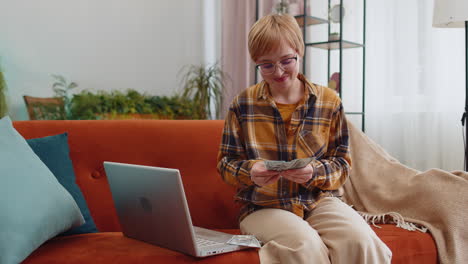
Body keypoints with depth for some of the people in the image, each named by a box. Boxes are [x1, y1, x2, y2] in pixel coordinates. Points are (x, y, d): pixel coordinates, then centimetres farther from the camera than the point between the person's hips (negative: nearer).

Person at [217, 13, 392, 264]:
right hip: (263, 206, -2)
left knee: (360, 239, -28)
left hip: (318, 199, 2)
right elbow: (226, 163, 6)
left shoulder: (329, 101, 3)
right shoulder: (243, 104, 2)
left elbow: (342, 163, 5)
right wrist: (250, 172, -17)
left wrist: (314, 172, -17)